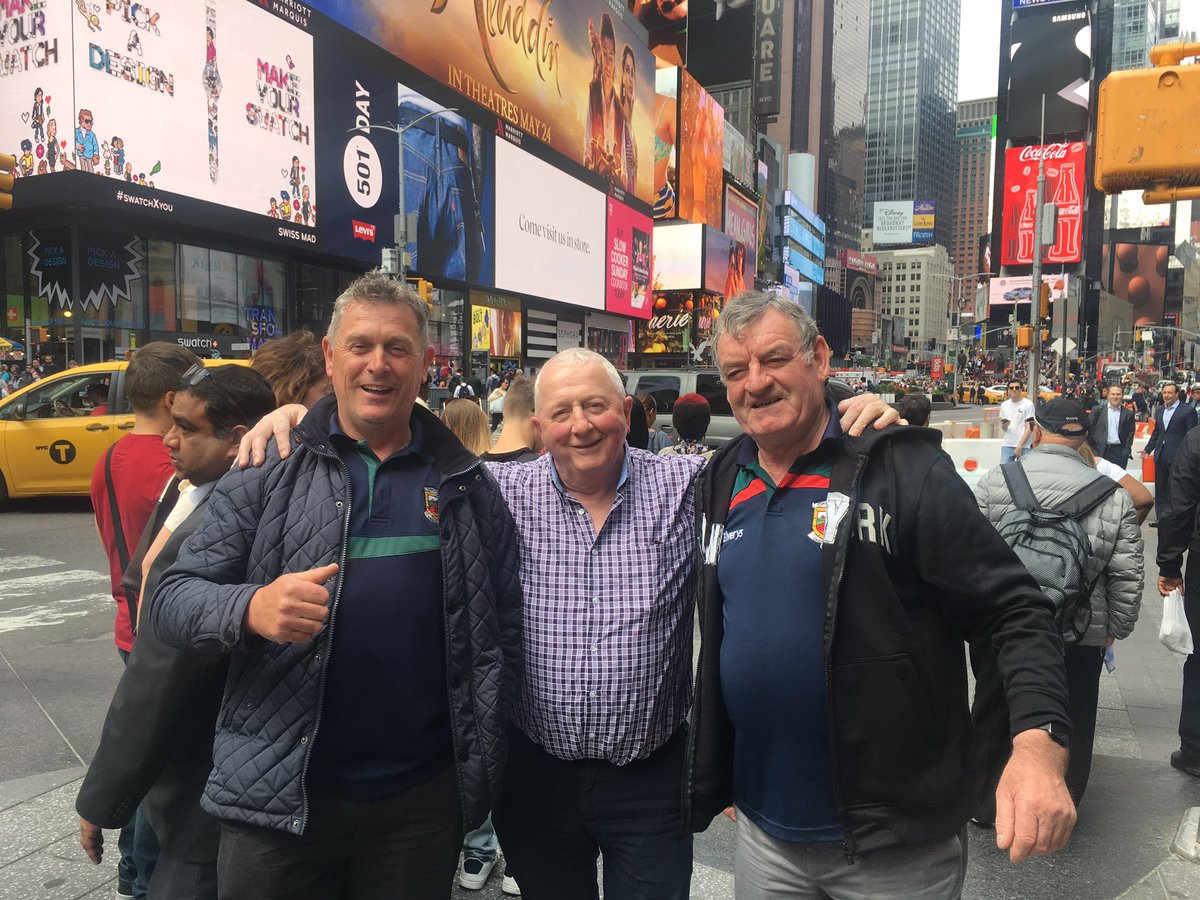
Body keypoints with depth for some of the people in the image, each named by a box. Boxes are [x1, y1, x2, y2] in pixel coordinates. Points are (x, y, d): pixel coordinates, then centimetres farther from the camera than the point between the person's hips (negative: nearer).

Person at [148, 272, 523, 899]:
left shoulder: (466, 487, 2)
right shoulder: (266, 473, -1)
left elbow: (501, 629, 5)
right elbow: (172, 599, -3)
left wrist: (480, 763, 0)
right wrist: (250, 608, -24)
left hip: (424, 797, 2)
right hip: (278, 800, -1)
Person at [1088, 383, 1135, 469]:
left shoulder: (1128, 413, 7)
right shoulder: (1098, 410, 3)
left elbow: (1130, 433, 7)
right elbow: (1090, 429, 4)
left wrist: (1127, 450, -1)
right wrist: (1091, 448, -1)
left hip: (1119, 451, 1)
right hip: (1100, 450, -1)